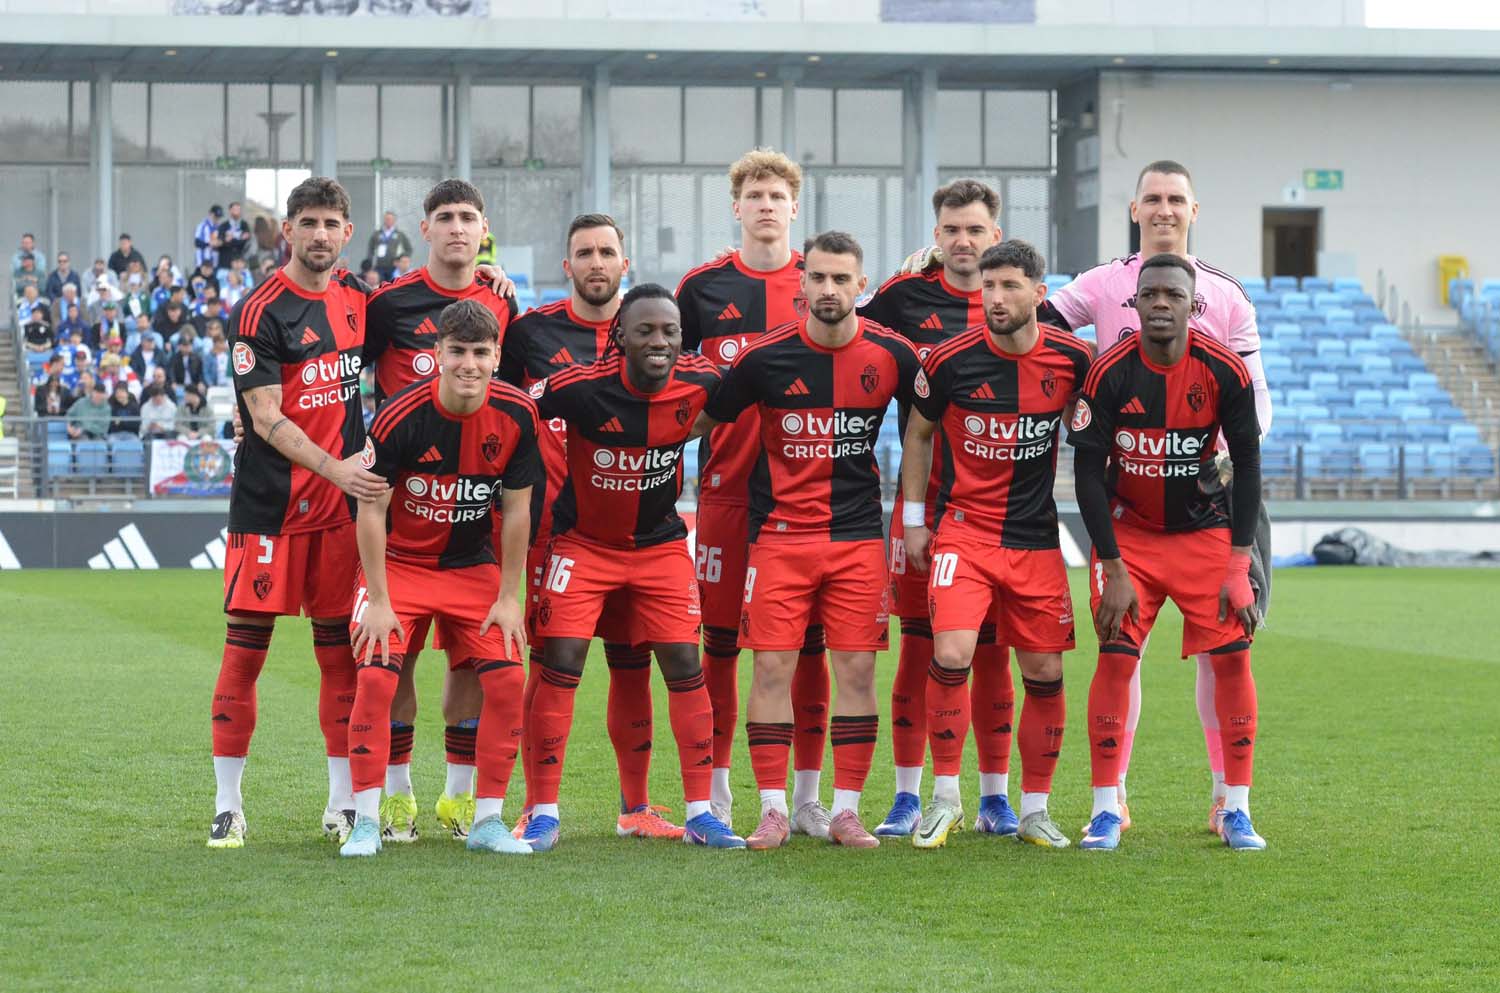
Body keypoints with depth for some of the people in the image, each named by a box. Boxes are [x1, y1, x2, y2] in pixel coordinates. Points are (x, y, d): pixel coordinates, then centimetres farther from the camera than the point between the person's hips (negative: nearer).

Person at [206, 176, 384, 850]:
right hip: (270, 503, -5)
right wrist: (338, 470, -23)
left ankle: (344, 801, 12)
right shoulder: (259, 313, -9)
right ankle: (227, 806, 2)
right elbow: (266, 419, -15)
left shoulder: (357, 300, 9)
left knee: (341, 647, 6)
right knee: (246, 643, -4)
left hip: (342, 502, 5)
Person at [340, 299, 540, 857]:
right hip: (399, 561, -3)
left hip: (474, 566, 3)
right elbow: (371, 508, -14)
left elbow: (516, 509, -3)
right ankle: (366, 822, -8)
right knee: (376, 677, -19)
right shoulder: (400, 417, -22)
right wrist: (378, 601, -16)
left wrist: (508, 597, -4)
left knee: (506, 680, -10)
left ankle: (487, 821, 3)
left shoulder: (515, 414, -13)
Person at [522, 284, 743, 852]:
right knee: (561, 665, -10)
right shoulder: (582, 388, -25)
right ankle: (544, 813, 0)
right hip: (584, 542, -3)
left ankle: (700, 814, 7)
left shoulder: (698, 382, -15)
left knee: (685, 666, -2)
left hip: (660, 544, 3)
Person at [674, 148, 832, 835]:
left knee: (809, 641, 1)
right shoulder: (703, 288, 6)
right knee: (720, 640, 1)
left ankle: (807, 795, 8)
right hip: (726, 487, 0)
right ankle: (716, 791, 10)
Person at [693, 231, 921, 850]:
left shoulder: (891, 354, -2)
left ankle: (846, 811, 7)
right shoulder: (765, 357, -6)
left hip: (859, 536, 1)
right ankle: (773, 811, 3)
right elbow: (706, 419, 7)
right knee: (773, 666, -4)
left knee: (857, 669, 0)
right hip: (780, 535, -1)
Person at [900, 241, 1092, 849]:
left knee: (1044, 675, 3)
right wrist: (913, 518, 5)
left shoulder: (1071, 358, -5)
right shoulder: (951, 360, -9)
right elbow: (918, 433, 7)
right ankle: (945, 797, -3)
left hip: (1037, 540, 2)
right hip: (963, 530, -2)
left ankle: (1034, 811, 18)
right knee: (950, 657, -19)